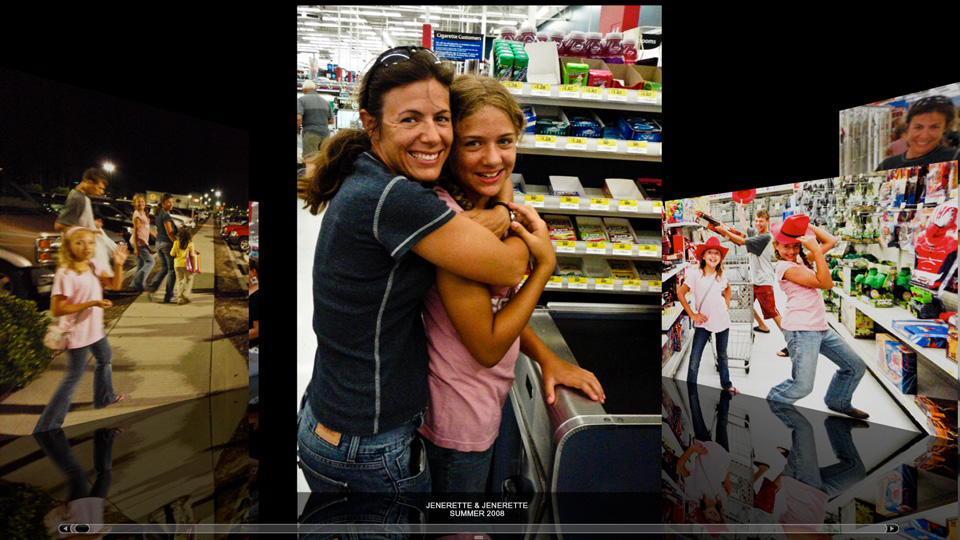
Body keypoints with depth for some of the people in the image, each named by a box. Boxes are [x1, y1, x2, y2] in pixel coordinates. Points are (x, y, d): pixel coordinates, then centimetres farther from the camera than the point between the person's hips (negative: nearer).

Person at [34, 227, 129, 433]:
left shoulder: (93, 265, -1)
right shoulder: (65, 274, -24)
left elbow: (114, 284, 5)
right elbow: (56, 309, -25)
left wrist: (118, 264, -11)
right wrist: (92, 303, -30)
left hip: (94, 329, 9)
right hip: (77, 333, -9)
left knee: (105, 358, 28)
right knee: (73, 378, -2)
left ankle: (104, 397, 51)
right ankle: (46, 428, 6)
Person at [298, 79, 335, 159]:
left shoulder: (301, 100, -1)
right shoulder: (325, 101, 14)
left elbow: (298, 118, -14)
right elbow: (331, 121, 16)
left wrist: (298, 129, 3)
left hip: (310, 133, -5)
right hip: (325, 133, 5)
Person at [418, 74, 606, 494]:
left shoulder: (485, 204, 1)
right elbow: (487, 346, -23)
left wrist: (547, 359, 1)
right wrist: (546, 265, -21)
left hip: (487, 400, 9)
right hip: (462, 417, -9)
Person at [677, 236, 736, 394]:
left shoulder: (721, 275, 3)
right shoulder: (695, 274, -10)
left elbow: (727, 288, 25)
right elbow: (680, 293, -7)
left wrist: (727, 305, 11)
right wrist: (692, 315, -8)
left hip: (722, 320, 4)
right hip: (704, 322, -4)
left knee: (722, 355, 19)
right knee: (694, 358, -9)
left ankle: (726, 384, 38)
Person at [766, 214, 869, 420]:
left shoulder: (802, 259, 13)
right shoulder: (785, 267, -14)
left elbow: (831, 241, 16)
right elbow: (826, 283, -16)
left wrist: (807, 225, 8)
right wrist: (816, 250, -19)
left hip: (821, 328, 9)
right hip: (801, 330, -9)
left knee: (856, 366, 17)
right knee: (802, 386, -16)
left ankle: (838, 402, 38)